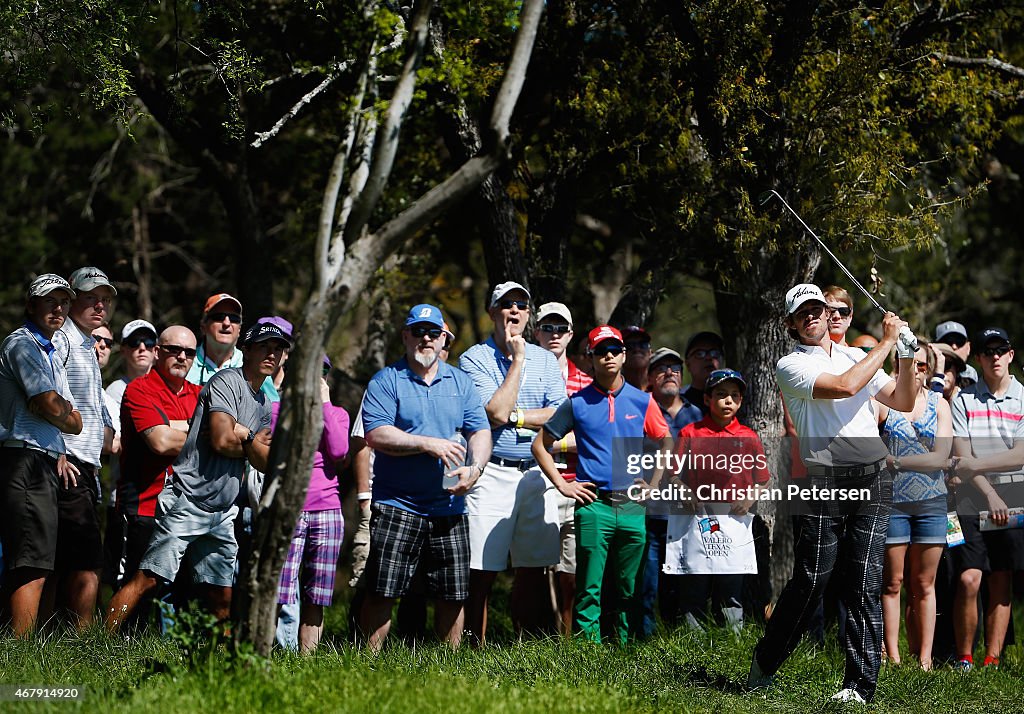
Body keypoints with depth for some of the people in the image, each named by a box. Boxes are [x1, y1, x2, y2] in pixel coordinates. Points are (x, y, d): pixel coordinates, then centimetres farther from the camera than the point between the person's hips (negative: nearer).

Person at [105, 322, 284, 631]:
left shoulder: (264, 405, 21)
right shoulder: (227, 381, -6)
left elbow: (267, 463, 13)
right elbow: (222, 440, -18)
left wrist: (240, 436, -6)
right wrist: (252, 442, 4)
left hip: (222, 513, 9)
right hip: (188, 501, -9)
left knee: (223, 597, 7)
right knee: (148, 580, -14)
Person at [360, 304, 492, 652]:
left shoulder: (461, 382, 13)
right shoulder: (386, 381, 0)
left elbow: (480, 431, 6)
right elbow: (376, 435, -12)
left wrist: (474, 469, -13)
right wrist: (428, 444, -18)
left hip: (449, 507, 4)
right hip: (396, 505, -4)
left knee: (453, 595, 6)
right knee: (382, 593, -6)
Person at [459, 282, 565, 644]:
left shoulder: (545, 360, 13)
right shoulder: (474, 359, 1)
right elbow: (496, 412, -13)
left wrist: (514, 417, -9)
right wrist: (517, 359, -7)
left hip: (536, 473, 4)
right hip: (491, 474, -4)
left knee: (534, 568, 5)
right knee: (482, 571, -6)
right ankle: (476, 651, -1)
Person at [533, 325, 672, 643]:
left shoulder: (642, 401, 8)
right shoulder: (577, 403, 5)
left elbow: (666, 444, 17)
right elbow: (541, 444, 11)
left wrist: (652, 485, 7)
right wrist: (562, 485, 3)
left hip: (633, 506, 2)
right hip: (593, 506, -2)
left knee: (629, 589, 6)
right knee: (589, 588, -5)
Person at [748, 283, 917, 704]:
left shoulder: (856, 356, 22)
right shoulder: (790, 366, 3)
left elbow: (902, 402, 21)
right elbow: (845, 386, -13)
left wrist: (906, 355, 7)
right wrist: (886, 342, -5)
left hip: (873, 482, 4)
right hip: (825, 484, -3)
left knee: (864, 587, -3)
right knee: (809, 583, -4)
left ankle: (860, 683, -1)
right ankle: (764, 665, 15)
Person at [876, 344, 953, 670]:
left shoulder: (938, 404, 8)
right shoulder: (884, 402, 2)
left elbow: (941, 458, -3)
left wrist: (893, 460, -12)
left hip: (931, 501, 2)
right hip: (892, 500, -2)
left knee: (924, 585, 5)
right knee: (892, 583, 0)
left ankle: (924, 657, 8)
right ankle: (892, 657, 4)